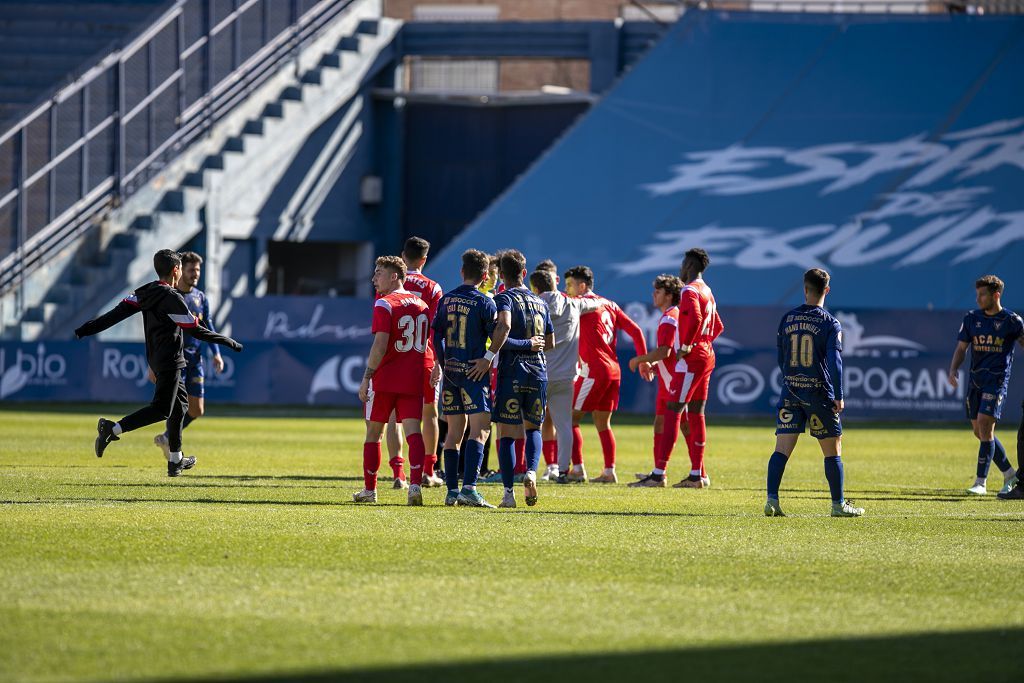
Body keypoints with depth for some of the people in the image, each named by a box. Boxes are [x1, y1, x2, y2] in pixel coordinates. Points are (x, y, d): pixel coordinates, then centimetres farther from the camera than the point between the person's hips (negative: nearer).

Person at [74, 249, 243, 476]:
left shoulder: (145, 293, 5)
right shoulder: (172, 298, -17)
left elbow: (118, 312, 1)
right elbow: (195, 330, -15)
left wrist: (86, 330, 4)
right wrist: (229, 343, -6)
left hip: (155, 359, 9)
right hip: (170, 361, -9)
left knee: (180, 402, 20)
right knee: (161, 410, -11)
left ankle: (175, 461, 24)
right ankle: (113, 429, -26)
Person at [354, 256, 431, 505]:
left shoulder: (384, 304, -9)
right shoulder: (421, 305, 12)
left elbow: (380, 346, -17)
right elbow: (426, 343, 16)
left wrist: (366, 377, -13)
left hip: (384, 380, -5)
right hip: (414, 380, 5)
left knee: (373, 433, 9)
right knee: (413, 432, -3)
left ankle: (369, 489, 16)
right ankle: (415, 484, -20)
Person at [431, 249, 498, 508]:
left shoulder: (446, 300, 8)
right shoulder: (484, 302, -9)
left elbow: (437, 335, 12)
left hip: (450, 370, 6)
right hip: (474, 370, -6)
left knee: (454, 431, 12)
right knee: (479, 429, -10)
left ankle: (452, 491, 11)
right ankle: (469, 488, -23)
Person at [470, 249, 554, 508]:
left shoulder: (504, 298, -4)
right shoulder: (539, 302, 14)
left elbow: (504, 325, -26)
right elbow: (550, 343, 18)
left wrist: (489, 356, -23)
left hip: (511, 373, -4)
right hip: (538, 373, 4)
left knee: (507, 434, 0)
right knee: (533, 428, 20)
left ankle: (508, 493, -3)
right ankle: (531, 472, -6)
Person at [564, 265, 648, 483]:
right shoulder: (608, 305, 15)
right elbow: (635, 330, 14)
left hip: (595, 371, -8)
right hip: (613, 370, 8)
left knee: (571, 418, -2)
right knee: (602, 423, 14)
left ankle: (578, 469, -7)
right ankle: (609, 472, 11)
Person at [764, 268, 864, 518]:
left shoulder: (787, 319, 5)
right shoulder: (830, 324, -7)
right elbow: (834, 361, -14)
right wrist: (838, 396, -12)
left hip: (790, 392, 3)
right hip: (819, 393, -3)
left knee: (782, 449, -1)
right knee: (833, 451, 8)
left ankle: (772, 499, -13)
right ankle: (838, 504, 11)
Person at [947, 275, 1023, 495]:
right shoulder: (971, 319, 9)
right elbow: (961, 348, 9)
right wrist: (953, 369, -7)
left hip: (997, 379, -5)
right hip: (975, 378, 6)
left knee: (985, 425, -16)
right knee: (980, 432, 7)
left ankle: (981, 482, -13)